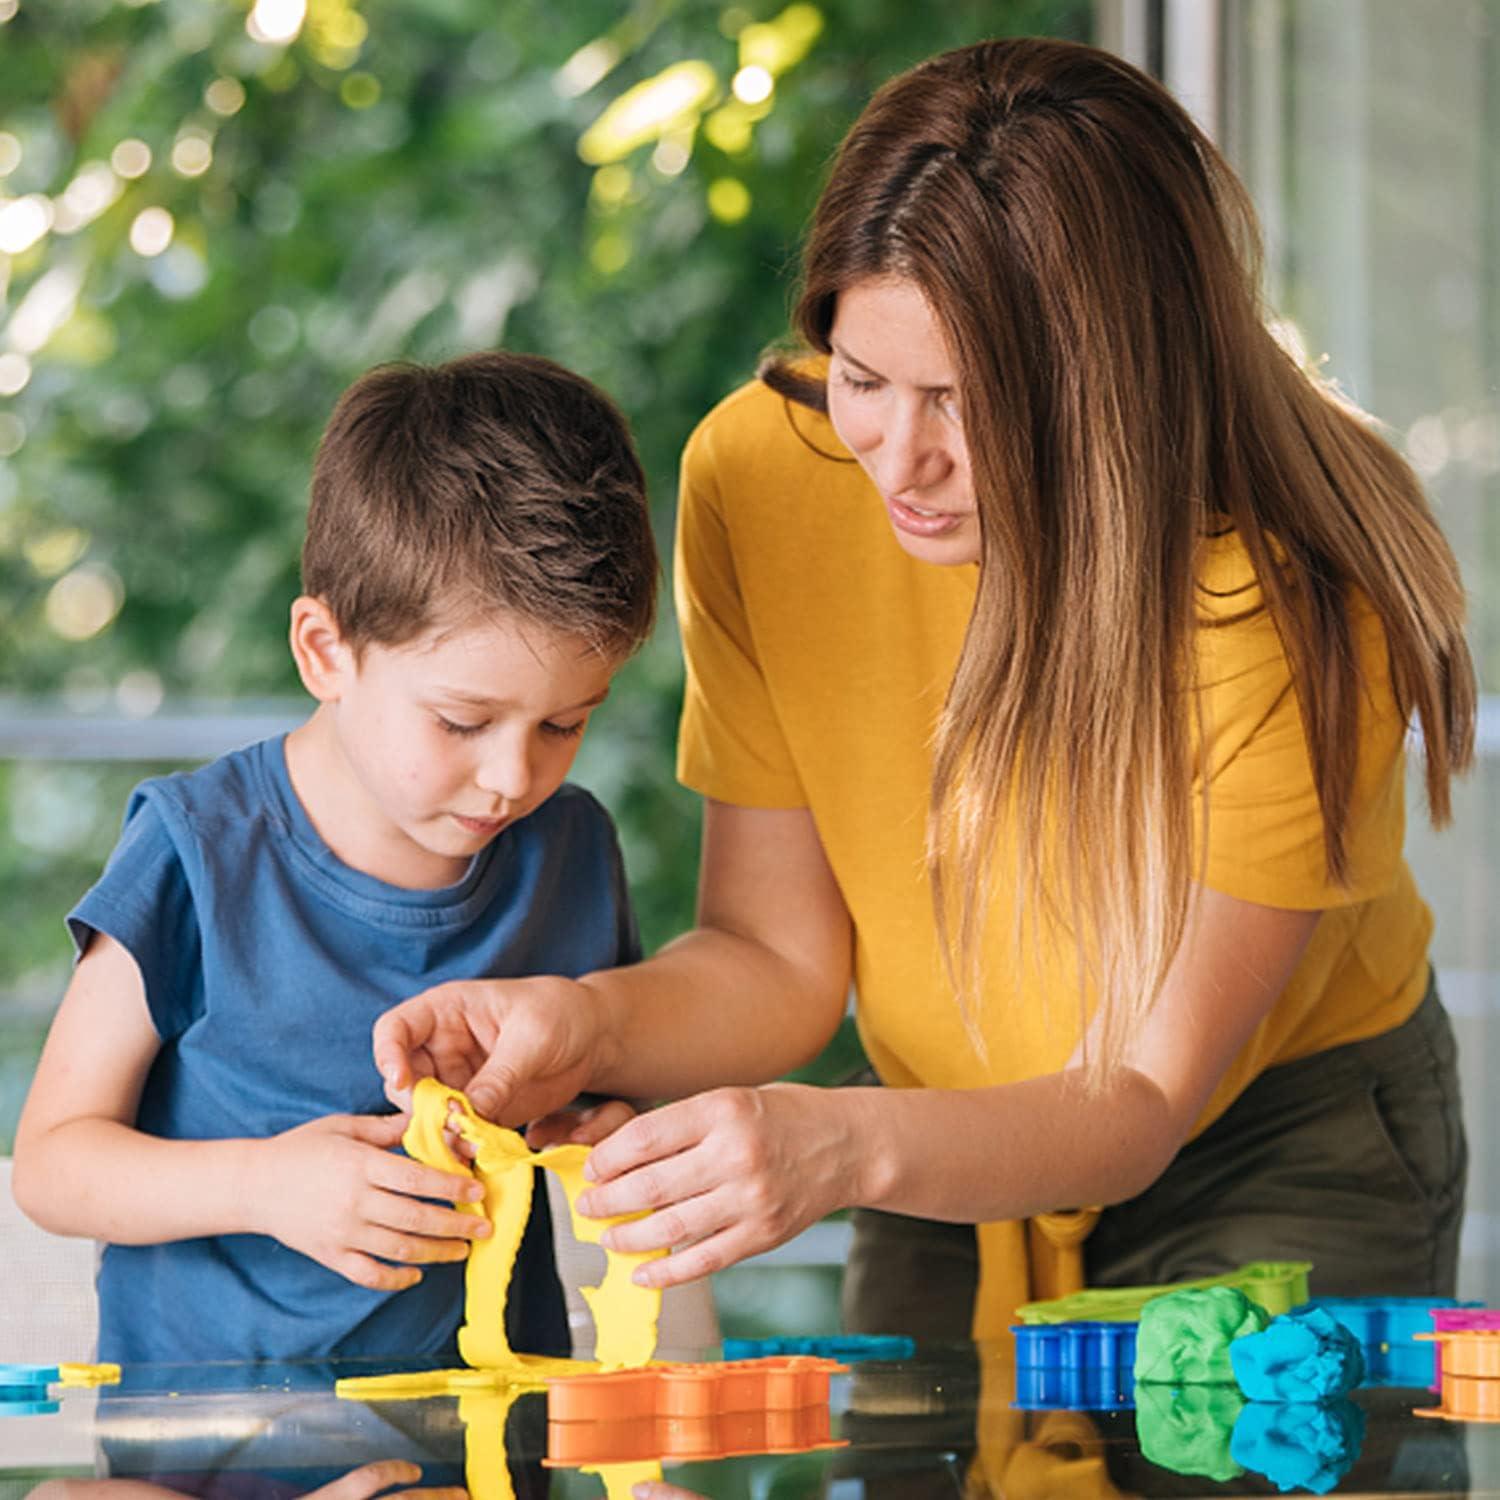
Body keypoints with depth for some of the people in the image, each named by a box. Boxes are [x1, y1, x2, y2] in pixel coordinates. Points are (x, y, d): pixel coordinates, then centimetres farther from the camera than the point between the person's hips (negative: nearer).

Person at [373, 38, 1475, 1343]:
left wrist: (844, 1147, -42)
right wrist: (592, 1025, -29)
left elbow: (1139, 1102, -25)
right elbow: (782, 960, -8)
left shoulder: (1291, 600, -28)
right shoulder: (757, 471, -16)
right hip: (964, 1158, 3)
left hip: (1294, 1159, -3)